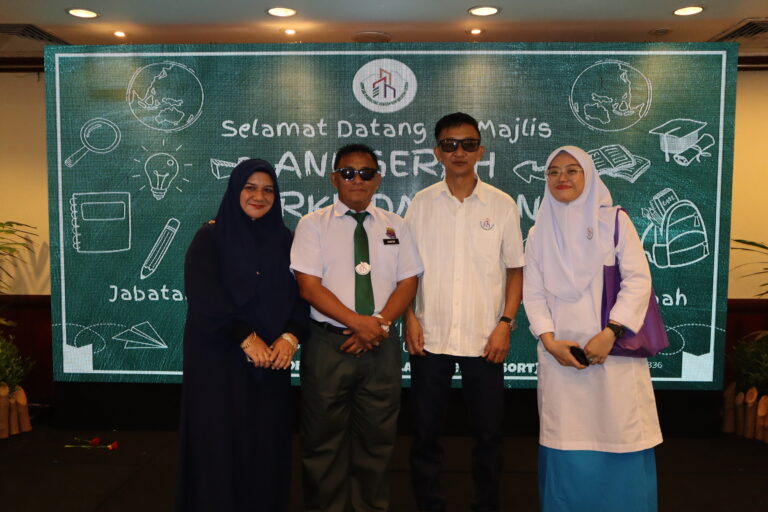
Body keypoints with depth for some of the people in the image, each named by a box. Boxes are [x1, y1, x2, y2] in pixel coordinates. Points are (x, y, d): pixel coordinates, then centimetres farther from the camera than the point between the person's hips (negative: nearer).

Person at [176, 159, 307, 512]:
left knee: (267, 442, 8)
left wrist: (290, 336, -14)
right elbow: (204, 295, -12)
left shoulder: (284, 239, 9)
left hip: (272, 357, 3)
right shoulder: (210, 237, -1)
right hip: (219, 355, -3)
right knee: (219, 442, 3)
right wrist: (246, 338, -19)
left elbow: (299, 292, 3)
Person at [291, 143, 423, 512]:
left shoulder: (395, 226, 10)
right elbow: (308, 286, -8)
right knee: (324, 442, 7)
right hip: (328, 344, -2)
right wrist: (358, 323, -16)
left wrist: (380, 323, -11)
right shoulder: (313, 224, 1)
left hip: (382, 346, 3)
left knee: (377, 439, 12)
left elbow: (407, 282, 5)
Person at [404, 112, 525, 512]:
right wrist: (409, 317, -4)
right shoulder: (422, 203, 3)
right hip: (429, 336, 1)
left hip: (485, 338, 0)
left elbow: (515, 269, 4)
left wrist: (505, 322, -5)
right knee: (425, 433, 10)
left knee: (488, 434, 10)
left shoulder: (502, 205, 1)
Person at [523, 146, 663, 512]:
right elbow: (533, 293, 5)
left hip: (614, 350, -1)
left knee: (619, 438, 1)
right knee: (567, 444, 4)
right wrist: (550, 341, -9)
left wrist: (609, 334, -16)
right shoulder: (539, 232, 10)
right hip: (561, 352, 2)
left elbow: (638, 280, -4)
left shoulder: (614, 221, 4)